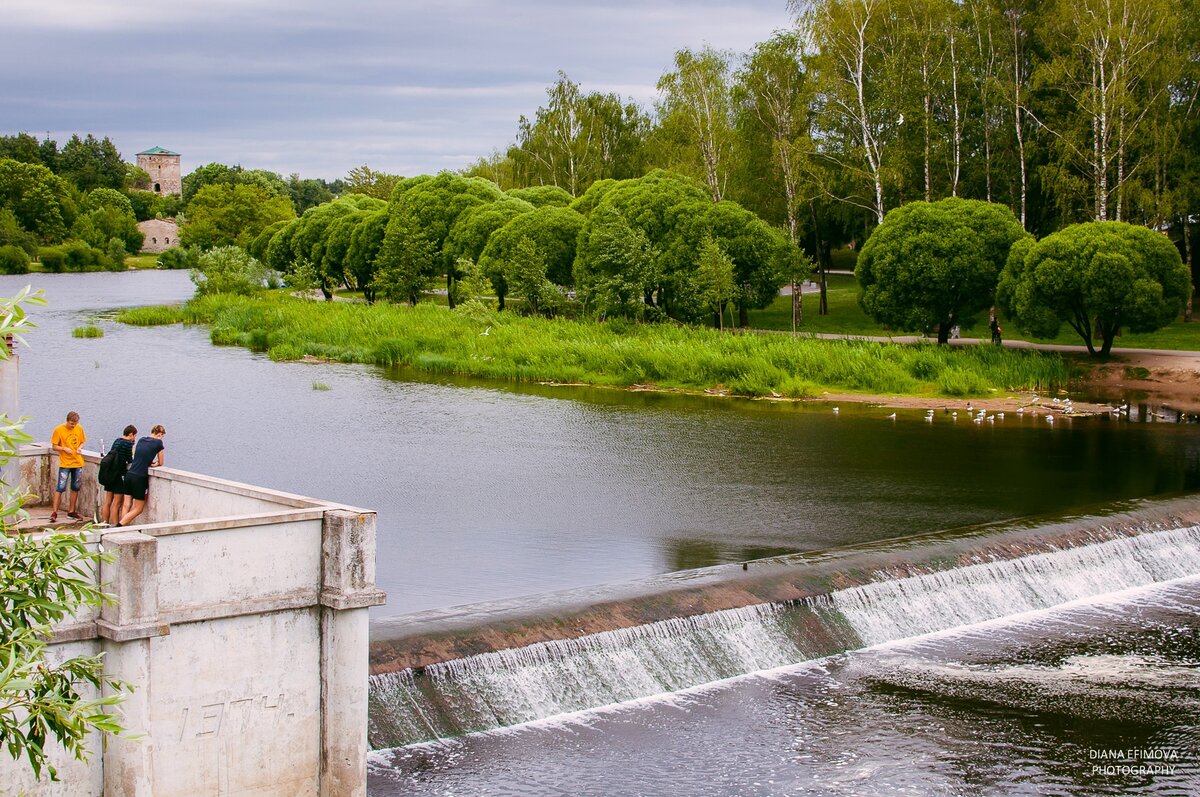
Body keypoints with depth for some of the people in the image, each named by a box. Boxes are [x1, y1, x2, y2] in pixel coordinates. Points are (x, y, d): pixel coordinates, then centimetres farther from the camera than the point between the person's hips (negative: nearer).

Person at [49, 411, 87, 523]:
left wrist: (80, 448, -6)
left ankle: (71, 511, 22)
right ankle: (54, 512, -5)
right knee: (60, 488, -9)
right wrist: (64, 449, -21)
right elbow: (54, 446, -4)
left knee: (75, 488, 11)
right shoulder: (59, 430, -8)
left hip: (78, 463, 5)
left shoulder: (79, 429, 3)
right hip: (65, 463, -5)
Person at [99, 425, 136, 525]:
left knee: (107, 502, 12)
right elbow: (130, 460, -10)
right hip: (118, 475, -8)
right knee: (116, 504, -5)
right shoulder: (128, 443, -12)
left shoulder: (117, 441, 12)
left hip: (110, 475, 8)